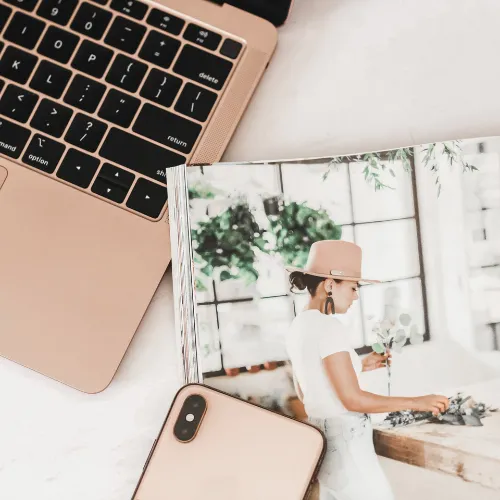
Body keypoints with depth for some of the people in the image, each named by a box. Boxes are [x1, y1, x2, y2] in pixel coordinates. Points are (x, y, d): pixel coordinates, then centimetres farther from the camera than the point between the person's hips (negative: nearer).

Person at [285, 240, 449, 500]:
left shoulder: (298, 328, 6)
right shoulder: (329, 328, -21)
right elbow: (352, 399, -23)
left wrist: (358, 366, 15)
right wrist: (417, 402, -17)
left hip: (322, 441, 9)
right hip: (344, 446, -9)